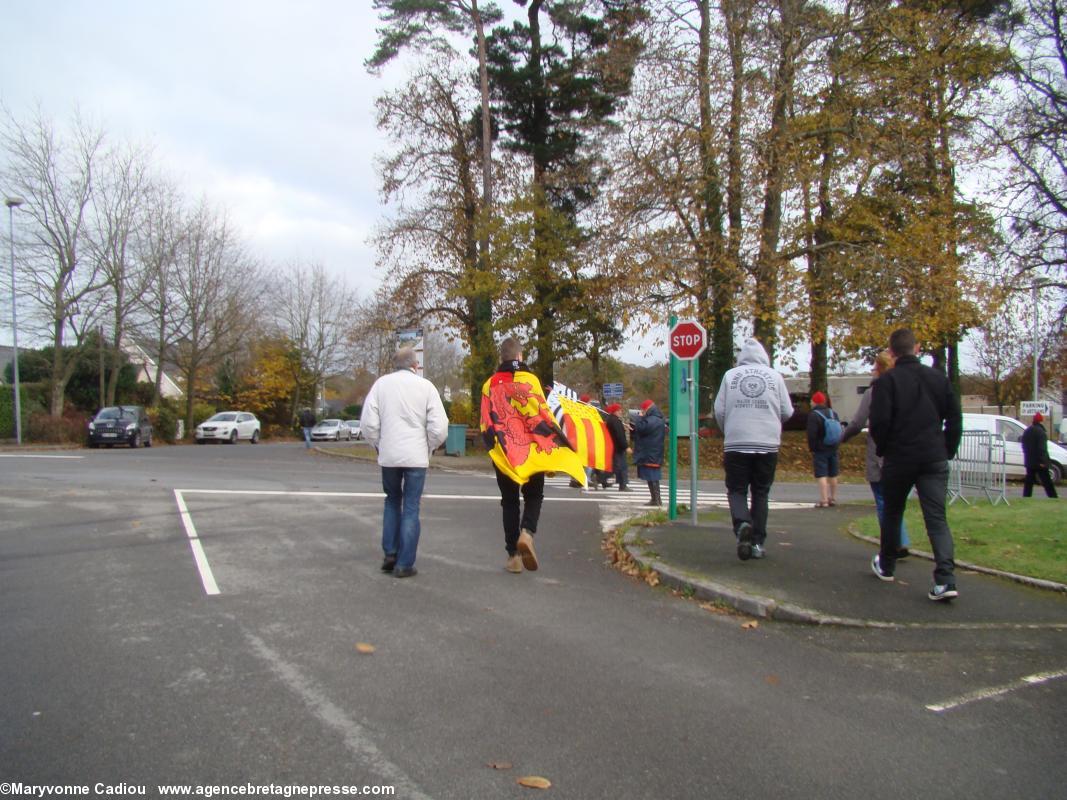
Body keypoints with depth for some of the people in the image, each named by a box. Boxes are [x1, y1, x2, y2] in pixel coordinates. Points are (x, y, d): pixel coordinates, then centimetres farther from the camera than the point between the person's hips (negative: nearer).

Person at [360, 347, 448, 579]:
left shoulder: (381, 383, 1)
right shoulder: (425, 386, -3)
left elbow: (368, 423, -2)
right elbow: (439, 428, -6)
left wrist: (379, 445, 14)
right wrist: (429, 447, 11)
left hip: (389, 455, 2)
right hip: (416, 456, -2)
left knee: (392, 502, 21)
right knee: (411, 508, 6)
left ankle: (390, 553, 15)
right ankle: (404, 564, 6)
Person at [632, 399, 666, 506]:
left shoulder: (652, 420, -18)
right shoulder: (659, 420, 15)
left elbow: (640, 428, -22)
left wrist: (639, 417, -8)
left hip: (649, 454, -10)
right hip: (654, 454, 10)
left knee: (652, 477, -6)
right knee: (653, 477, 14)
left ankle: (656, 499, -4)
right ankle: (656, 499, 19)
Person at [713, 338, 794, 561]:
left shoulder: (730, 375, 2)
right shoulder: (774, 376, 3)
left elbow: (719, 410, 1)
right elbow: (787, 411, 4)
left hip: (736, 444, -1)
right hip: (768, 444, 1)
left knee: (736, 490, 8)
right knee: (761, 493, 12)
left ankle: (742, 523, -20)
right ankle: (758, 542, 11)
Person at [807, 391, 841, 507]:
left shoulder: (813, 415, -13)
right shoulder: (833, 413, 10)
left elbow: (811, 434, -16)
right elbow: (840, 430, 13)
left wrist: (812, 448, -6)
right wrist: (837, 445, 17)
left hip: (820, 450, -7)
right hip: (833, 449, 7)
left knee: (821, 475, -8)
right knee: (833, 475, 16)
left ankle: (824, 500, -14)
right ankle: (833, 498, 25)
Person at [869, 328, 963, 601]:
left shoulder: (886, 381, -7)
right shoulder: (938, 378, 7)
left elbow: (879, 422, -13)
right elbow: (955, 418, 7)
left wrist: (882, 450, 4)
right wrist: (947, 451, 14)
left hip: (899, 458, -2)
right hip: (934, 460, 2)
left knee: (892, 513, 16)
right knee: (937, 518, -1)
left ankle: (886, 566, 32)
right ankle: (945, 579, -15)